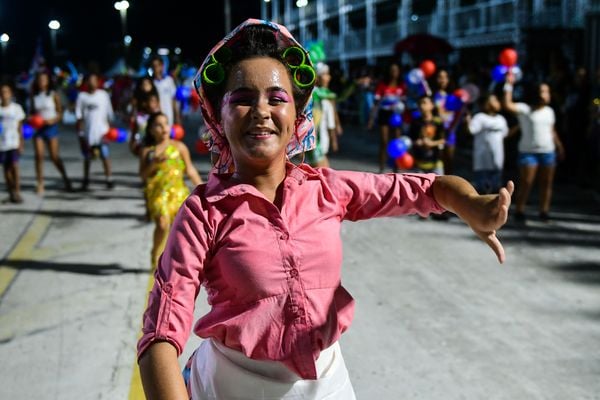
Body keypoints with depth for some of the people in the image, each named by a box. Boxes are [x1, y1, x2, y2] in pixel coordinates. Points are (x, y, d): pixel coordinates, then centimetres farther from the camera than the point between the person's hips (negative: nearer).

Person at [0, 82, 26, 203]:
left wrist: (21, 143, 1)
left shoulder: (17, 108, 0)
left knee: (14, 167, -10)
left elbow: (20, 127, 4)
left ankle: (17, 193, -8)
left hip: (14, 143, -1)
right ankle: (11, 193, 15)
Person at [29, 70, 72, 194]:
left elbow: (60, 113, -1)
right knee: (39, 155, -4)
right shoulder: (34, 96, 6)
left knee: (54, 156, -2)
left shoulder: (53, 95, -2)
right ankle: (40, 184, 1)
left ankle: (66, 178, 18)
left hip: (50, 127, -3)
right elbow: (31, 112, 15)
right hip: (38, 128, 3)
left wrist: (52, 120, -19)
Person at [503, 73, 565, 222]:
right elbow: (508, 105, -22)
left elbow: (552, 131, 19)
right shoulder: (525, 109, -6)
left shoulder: (549, 111, 12)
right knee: (526, 182, -4)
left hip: (548, 151, 5)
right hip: (528, 151, -5)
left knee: (546, 183, 4)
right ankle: (519, 211, 4)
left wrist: (559, 146, 17)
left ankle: (544, 211, 11)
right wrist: (509, 86, -23)